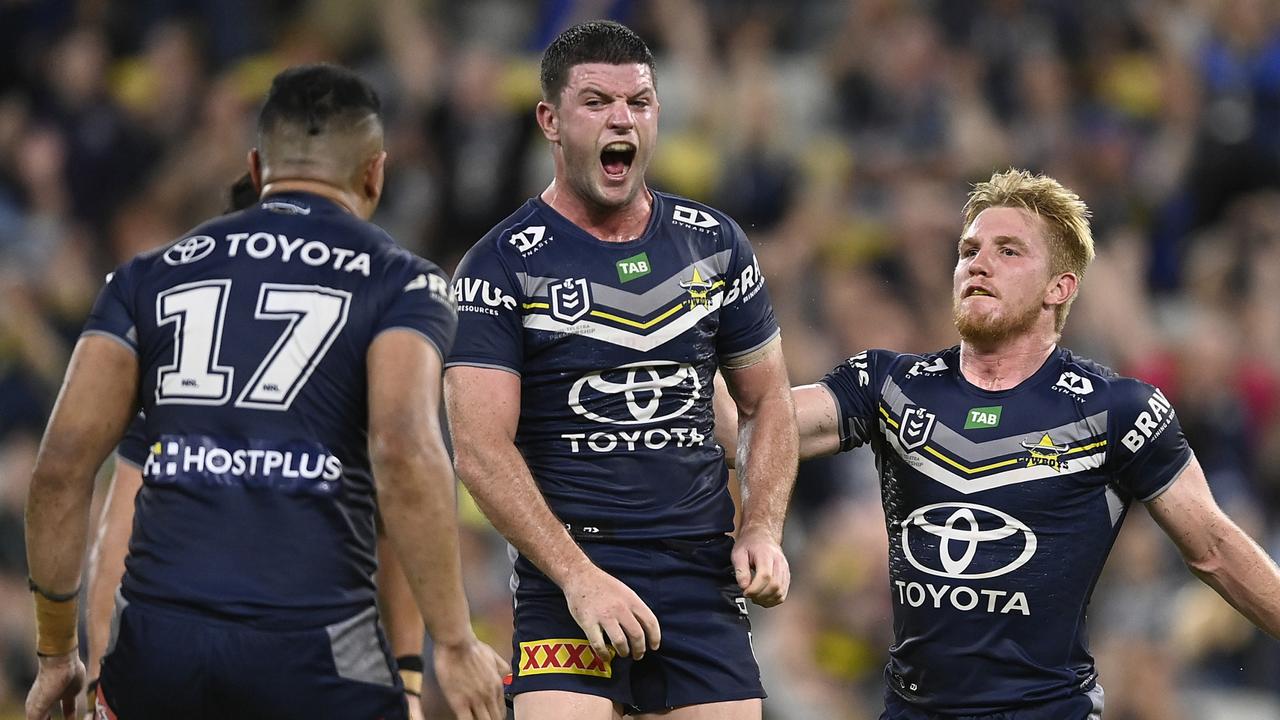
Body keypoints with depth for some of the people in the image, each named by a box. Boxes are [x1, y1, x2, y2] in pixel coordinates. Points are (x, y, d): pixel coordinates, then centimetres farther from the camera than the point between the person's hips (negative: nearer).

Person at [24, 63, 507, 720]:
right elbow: (403, 450, -12)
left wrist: (55, 651, 16)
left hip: (154, 639, 3)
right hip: (312, 650, -3)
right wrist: (454, 643, -9)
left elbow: (64, 461, 9)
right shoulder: (399, 281, 6)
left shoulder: (151, 275, 16)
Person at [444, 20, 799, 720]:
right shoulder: (501, 266, -3)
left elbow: (766, 401, 20)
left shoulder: (716, 245, 12)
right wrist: (576, 576, -19)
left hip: (705, 579, 4)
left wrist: (762, 530, 3)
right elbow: (479, 447, -10)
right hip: (567, 578, -4)